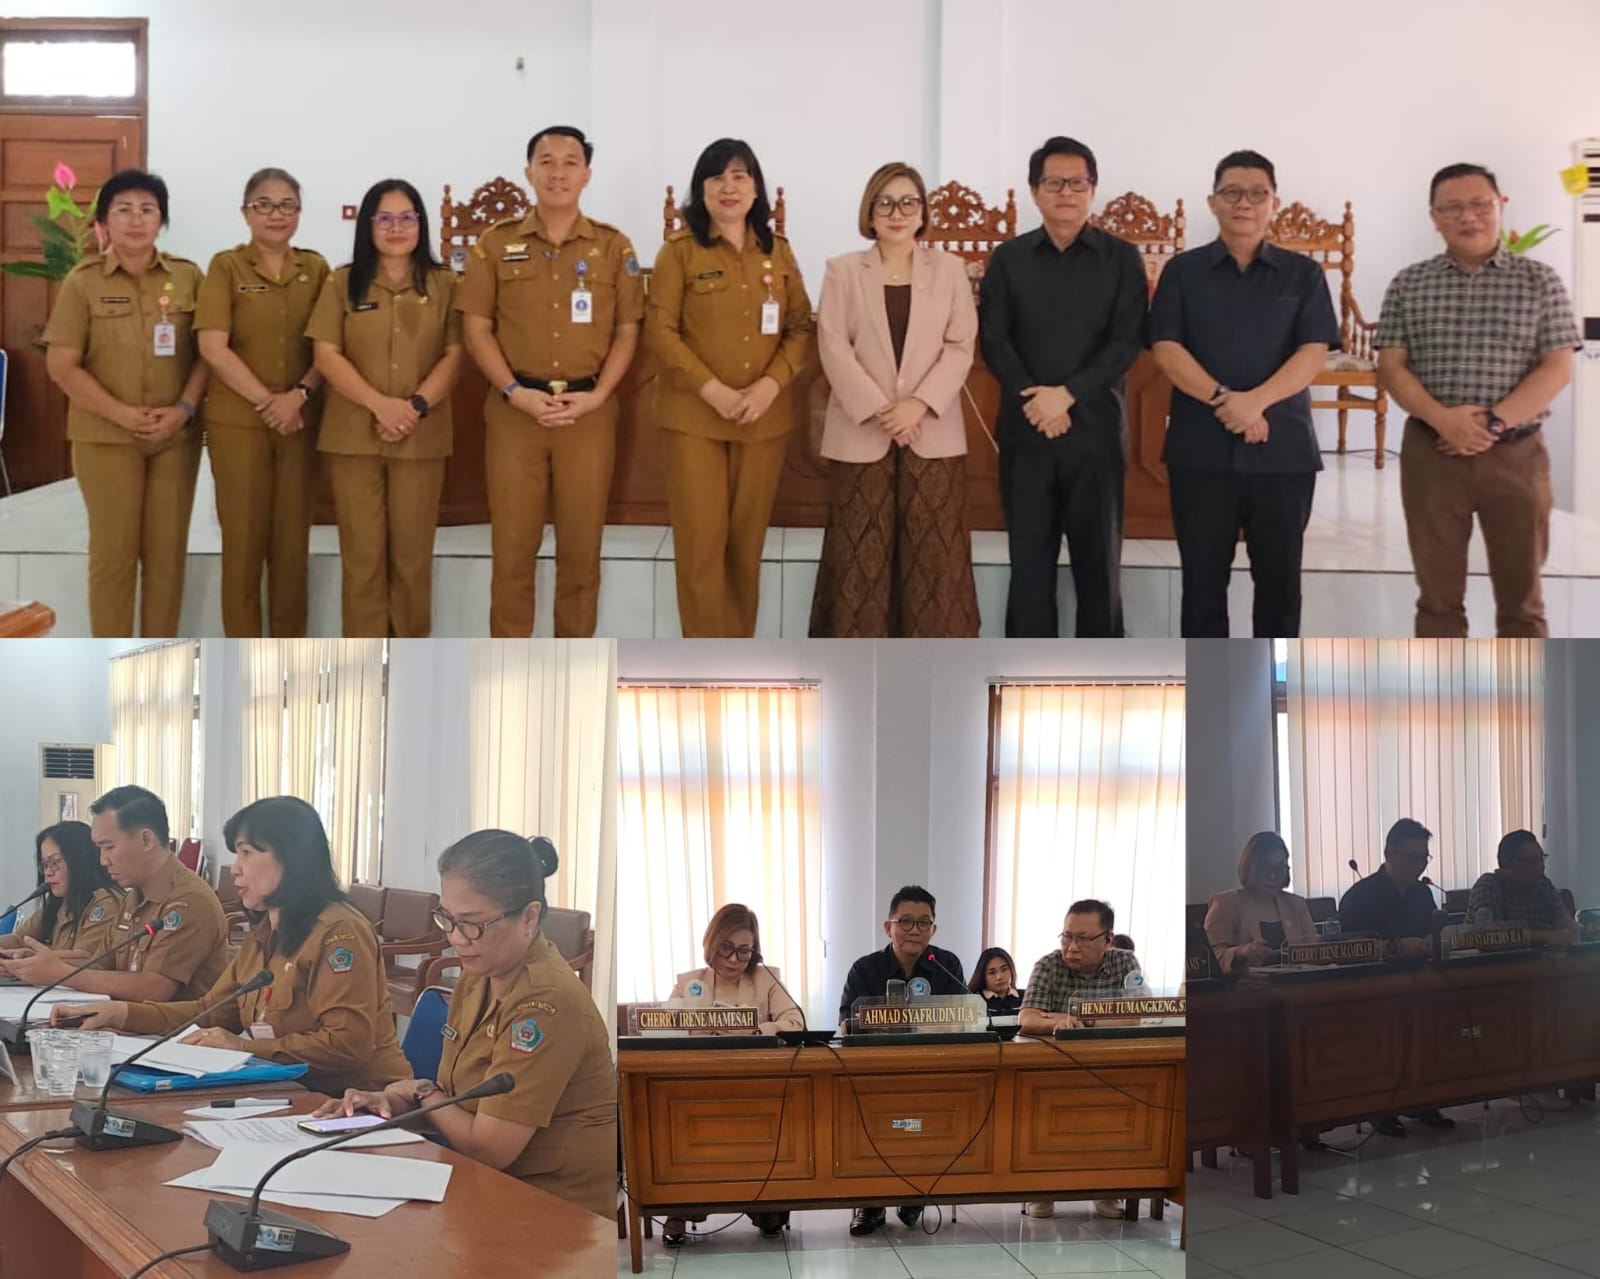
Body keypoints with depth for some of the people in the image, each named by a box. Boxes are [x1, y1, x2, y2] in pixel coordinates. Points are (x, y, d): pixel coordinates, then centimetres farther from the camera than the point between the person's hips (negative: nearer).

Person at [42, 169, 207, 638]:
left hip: (175, 436, 2)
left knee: (167, 552, 5)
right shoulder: (82, 282, -2)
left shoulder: (188, 277, 4)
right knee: (113, 552, 1)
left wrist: (184, 409, -11)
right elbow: (61, 365, -5)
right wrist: (122, 413, -14)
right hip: (106, 437, -2)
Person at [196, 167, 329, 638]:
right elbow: (213, 347, -9)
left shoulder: (316, 269, 7)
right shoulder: (226, 267, -1)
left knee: (293, 539, 5)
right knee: (243, 537, 1)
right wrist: (265, 401, -14)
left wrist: (299, 394, -13)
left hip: (300, 420, 3)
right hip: (237, 420, -2)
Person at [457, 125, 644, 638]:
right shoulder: (496, 244, 5)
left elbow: (627, 331, 6)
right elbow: (476, 328, 3)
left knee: (582, 544, 5)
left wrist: (597, 395, -9)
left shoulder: (614, 246, 6)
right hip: (515, 408, 0)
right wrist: (514, 391, -11)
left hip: (589, 411, 1)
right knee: (513, 543, 2)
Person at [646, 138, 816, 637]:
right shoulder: (680, 250, -1)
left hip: (765, 417, 3)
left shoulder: (778, 251, 9)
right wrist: (712, 390, -16)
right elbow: (660, 330, -6)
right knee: (701, 541, -4)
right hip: (694, 416, -3)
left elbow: (802, 328, 7)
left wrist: (772, 383, -11)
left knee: (747, 540, 7)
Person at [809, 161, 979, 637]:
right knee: (860, 555, 2)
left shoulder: (950, 270, 8)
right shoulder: (843, 271, 5)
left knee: (932, 554, 2)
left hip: (933, 434, 1)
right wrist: (877, 409, -14)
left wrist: (920, 404, -14)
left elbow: (961, 348, 1)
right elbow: (834, 348, -3)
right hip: (861, 433, -1)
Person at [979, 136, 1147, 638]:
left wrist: (1067, 394, -15)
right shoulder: (1008, 258, 8)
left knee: (1098, 558, 4)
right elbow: (994, 340, 1)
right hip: (1025, 430, 1)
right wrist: (1033, 399, -14)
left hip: (1095, 427, -1)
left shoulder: (1121, 258, 4)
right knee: (1029, 557, 5)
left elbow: (1126, 342, -4)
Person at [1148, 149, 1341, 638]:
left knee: (1279, 577, 6)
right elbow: (1165, 348, -4)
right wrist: (1223, 399, -18)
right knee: (1203, 577, 4)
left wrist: (1256, 400, -19)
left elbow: (1314, 352, -4)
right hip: (1200, 449, 0)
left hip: (1283, 449, 0)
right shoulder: (1183, 271, 7)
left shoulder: (1303, 273, 7)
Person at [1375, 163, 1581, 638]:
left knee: (1522, 596, 5)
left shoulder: (1539, 281, 3)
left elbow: (1558, 369, -4)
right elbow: (1391, 368, 0)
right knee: (1438, 594, 6)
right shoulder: (1409, 284, 6)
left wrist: (1493, 422, -16)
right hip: (1431, 453, 1)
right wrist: (1441, 418, -17)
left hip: (1516, 454, -1)